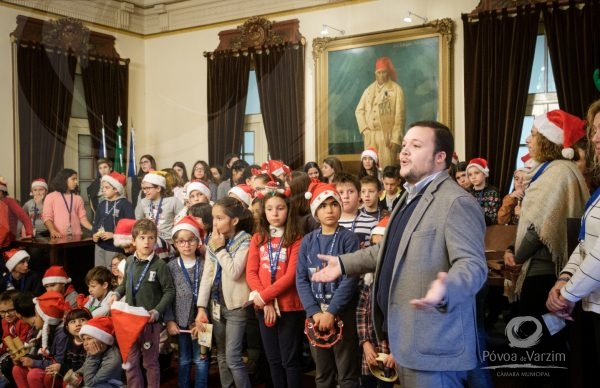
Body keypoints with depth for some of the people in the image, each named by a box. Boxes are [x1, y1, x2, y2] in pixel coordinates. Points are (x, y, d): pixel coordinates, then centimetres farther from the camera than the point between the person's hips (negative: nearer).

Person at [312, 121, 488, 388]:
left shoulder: (457, 202, -16)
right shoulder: (409, 197, 16)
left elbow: (472, 264, -25)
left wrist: (446, 290, -45)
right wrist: (344, 264, 23)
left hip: (433, 344, -10)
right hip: (405, 337, 10)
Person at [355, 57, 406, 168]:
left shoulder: (396, 89, 0)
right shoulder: (369, 90, 14)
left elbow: (400, 115, -5)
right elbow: (359, 110, 16)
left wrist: (396, 138, -12)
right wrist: (364, 129, 2)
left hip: (387, 135, -4)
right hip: (370, 135, 4)